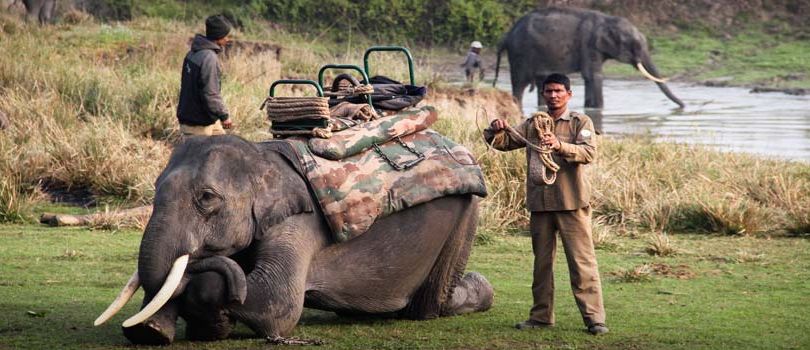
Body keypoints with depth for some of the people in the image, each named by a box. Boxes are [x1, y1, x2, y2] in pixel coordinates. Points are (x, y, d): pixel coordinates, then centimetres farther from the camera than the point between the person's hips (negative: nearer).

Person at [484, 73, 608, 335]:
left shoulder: (580, 122, 2)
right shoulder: (532, 125, 14)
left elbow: (588, 152, -14)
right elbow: (503, 143, 11)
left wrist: (559, 145, -31)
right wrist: (496, 129, -11)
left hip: (571, 203, -5)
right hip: (540, 203, 5)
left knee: (582, 262, -7)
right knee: (542, 262, 11)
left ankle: (594, 318, -7)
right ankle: (541, 316, 19)